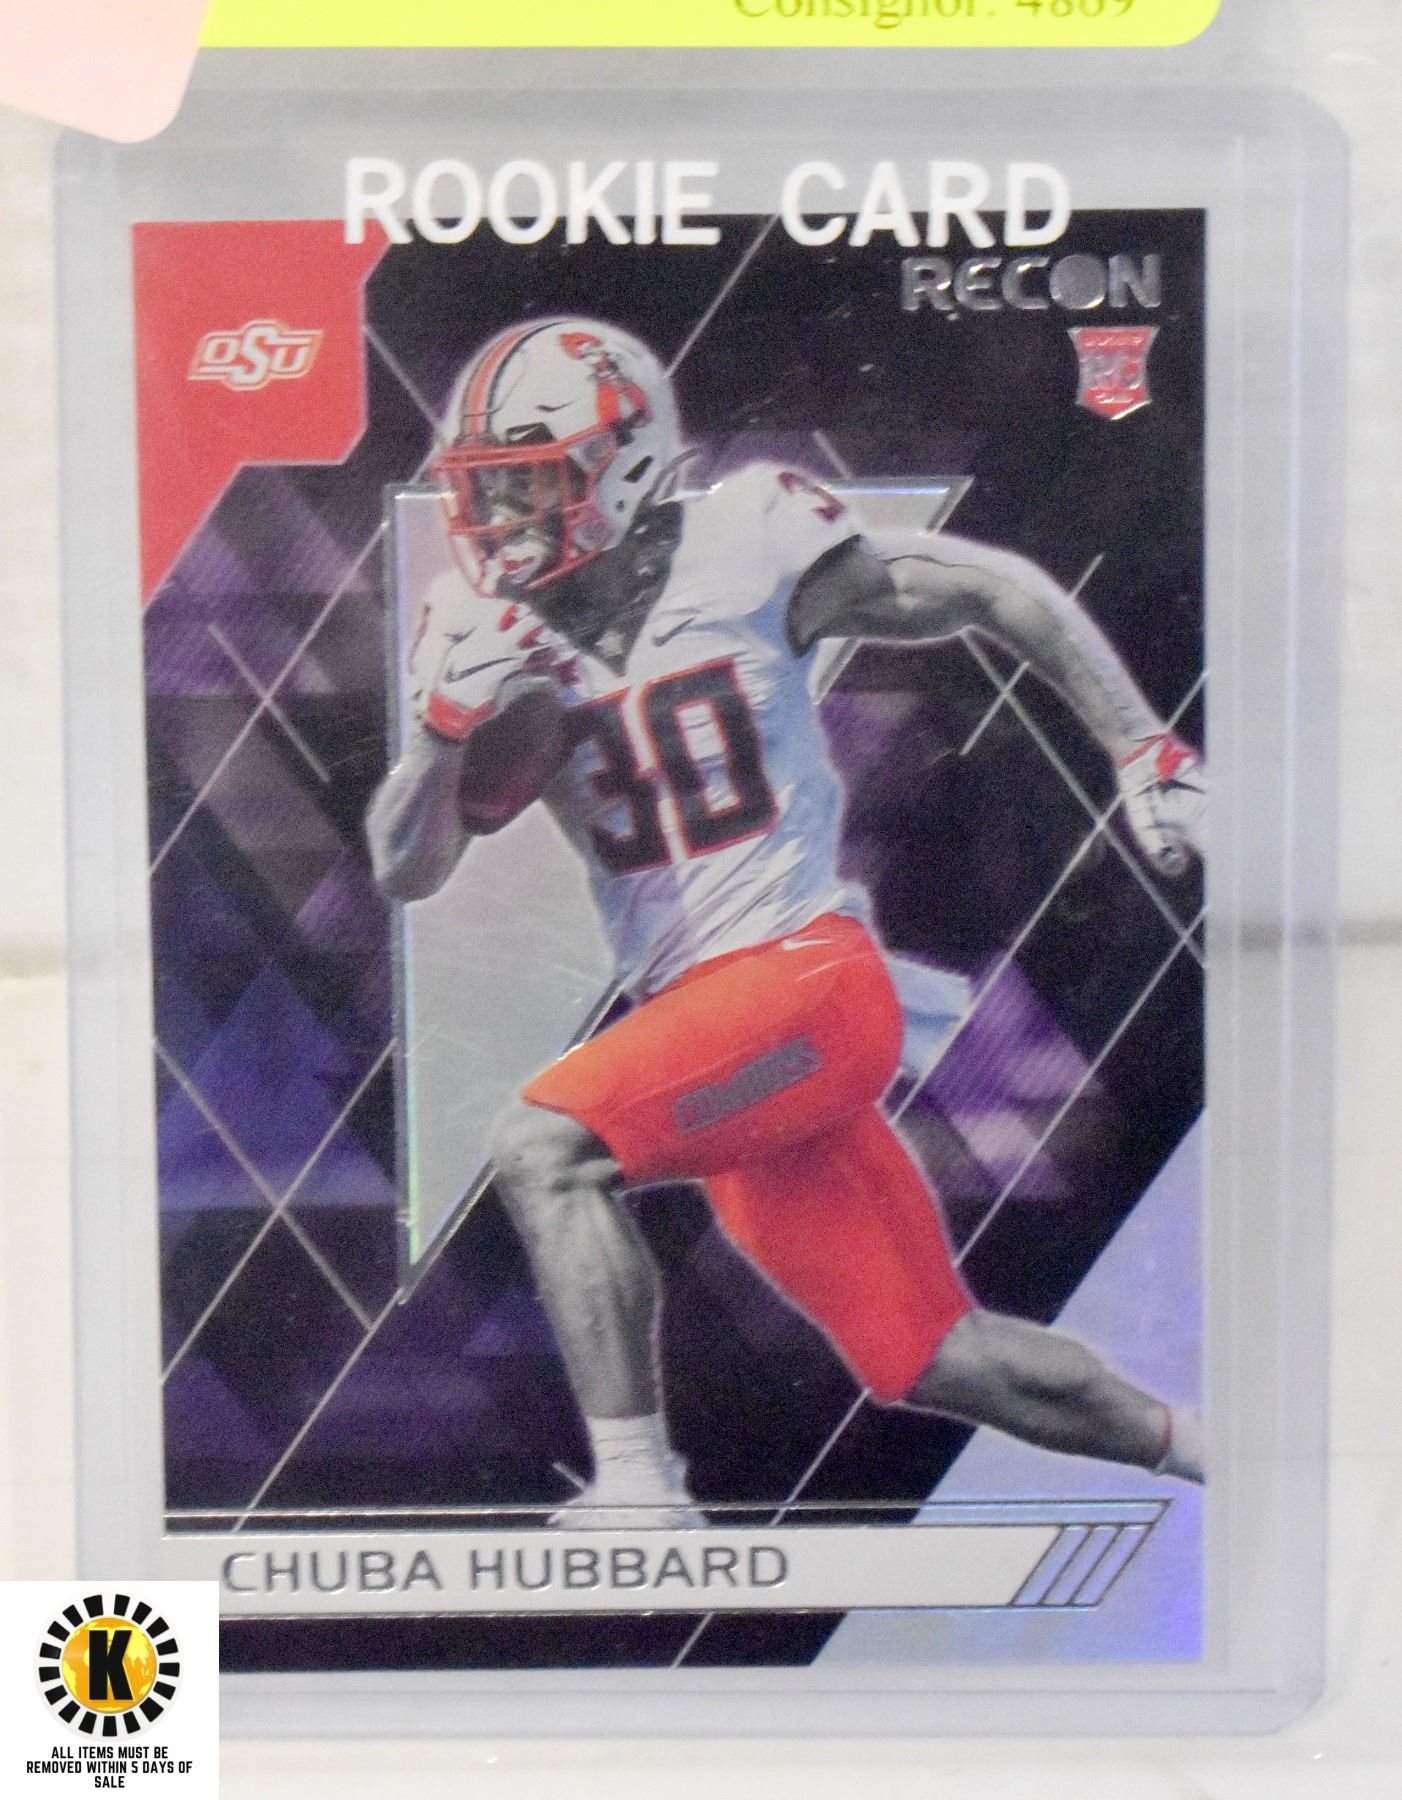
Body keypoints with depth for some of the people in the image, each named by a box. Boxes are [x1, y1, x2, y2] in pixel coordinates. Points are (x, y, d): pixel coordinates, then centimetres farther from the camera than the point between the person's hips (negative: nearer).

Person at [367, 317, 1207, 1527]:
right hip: (697, 1015, 6)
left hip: (811, 978, -5)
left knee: (544, 1146, -24)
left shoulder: (745, 546, -6)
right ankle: (1195, 1449, 34)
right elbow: (406, 873, 3)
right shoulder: (486, 628, 6)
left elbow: (1002, 594, 1)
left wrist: (1150, 755, -1)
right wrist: (448, 726, -15)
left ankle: (638, 1487, -16)